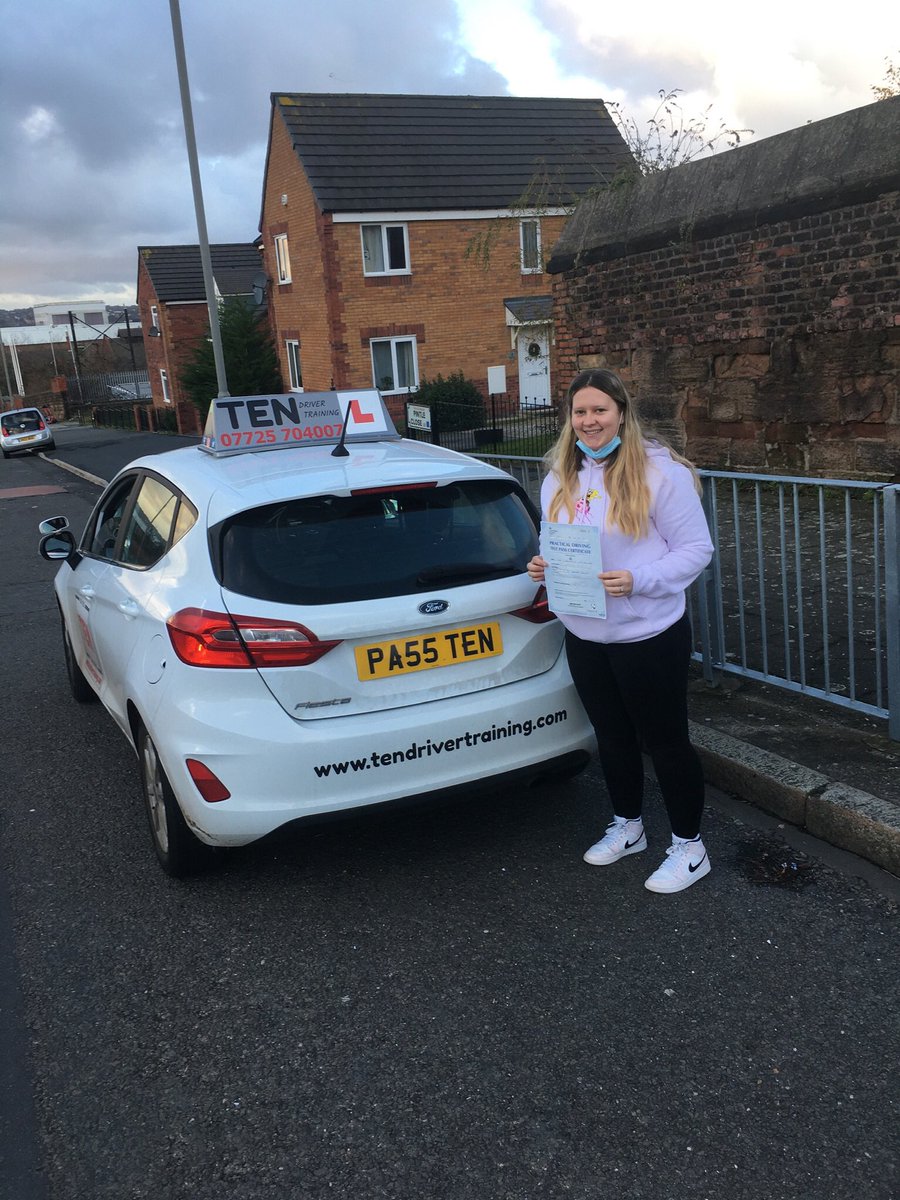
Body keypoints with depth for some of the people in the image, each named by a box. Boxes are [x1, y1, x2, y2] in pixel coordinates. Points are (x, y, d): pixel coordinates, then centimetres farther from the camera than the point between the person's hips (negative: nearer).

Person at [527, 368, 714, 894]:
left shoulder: (660, 470, -14)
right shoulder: (559, 478, 7)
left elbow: (696, 548, -13)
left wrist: (638, 580, -25)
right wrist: (542, 566, -4)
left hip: (649, 635, -6)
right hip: (584, 635, 6)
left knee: (665, 741, 6)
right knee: (612, 736, 20)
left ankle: (689, 847, 24)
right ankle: (627, 827, 41)